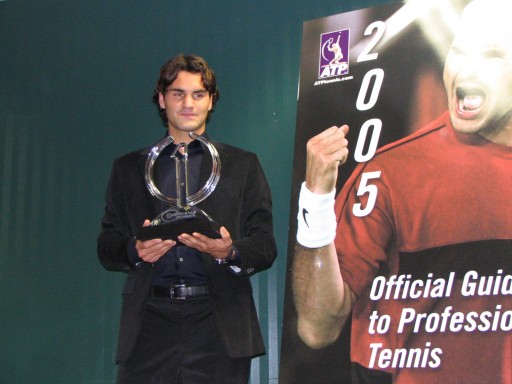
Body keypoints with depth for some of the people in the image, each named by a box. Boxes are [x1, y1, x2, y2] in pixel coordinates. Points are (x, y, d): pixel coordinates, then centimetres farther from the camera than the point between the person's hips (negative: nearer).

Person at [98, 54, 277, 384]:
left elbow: (266, 248, 7)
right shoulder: (129, 168, 16)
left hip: (218, 326, 0)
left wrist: (229, 252, -14)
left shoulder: (243, 165, 14)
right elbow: (107, 248, 12)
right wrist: (136, 250, -10)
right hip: (150, 321, 1)